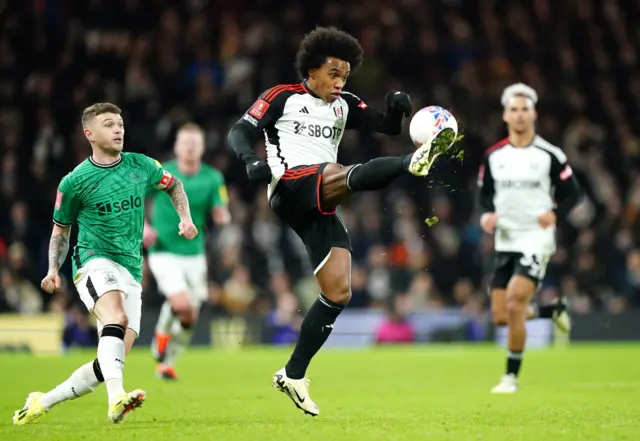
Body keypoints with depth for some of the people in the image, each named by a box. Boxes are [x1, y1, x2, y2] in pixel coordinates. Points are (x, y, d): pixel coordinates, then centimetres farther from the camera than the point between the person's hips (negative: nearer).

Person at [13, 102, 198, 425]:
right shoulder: (74, 182, -1)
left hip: (131, 272, 5)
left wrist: (185, 218, 10)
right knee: (117, 318, -36)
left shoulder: (142, 166, 7)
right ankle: (116, 400, -51)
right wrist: (53, 269, -2)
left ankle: (43, 402, 9)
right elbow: (61, 230, 13)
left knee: (113, 359, -5)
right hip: (94, 262, -5)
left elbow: (173, 185, 27)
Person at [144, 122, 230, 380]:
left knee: (190, 318, 6)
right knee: (181, 304, -25)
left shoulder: (213, 178, -1)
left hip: (194, 254, 3)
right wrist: (143, 226, -11)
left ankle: (167, 363, 28)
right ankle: (162, 334, 6)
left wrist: (222, 216, -25)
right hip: (164, 251, -3)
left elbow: (220, 215, -1)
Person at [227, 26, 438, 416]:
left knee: (339, 293, 1)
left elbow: (387, 127, 12)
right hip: (290, 187, -7)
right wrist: (250, 159, -20)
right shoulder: (284, 97, 9)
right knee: (340, 175, -36)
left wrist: (396, 110, -11)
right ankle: (412, 163, -67)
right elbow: (241, 131, 1)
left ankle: (293, 375, 10)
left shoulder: (345, 106, 22)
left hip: (320, 208, 7)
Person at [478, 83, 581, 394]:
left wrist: (554, 214, -19)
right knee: (501, 316, 2)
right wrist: (487, 214, -5)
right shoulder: (493, 156, 6)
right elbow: (485, 193, 16)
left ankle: (511, 376, -8)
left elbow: (571, 193, 1)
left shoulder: (549, 155, -4)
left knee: (514, 304, -20)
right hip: (505, 240, 5)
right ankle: (552, 311, 32)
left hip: (536, 238, -5)